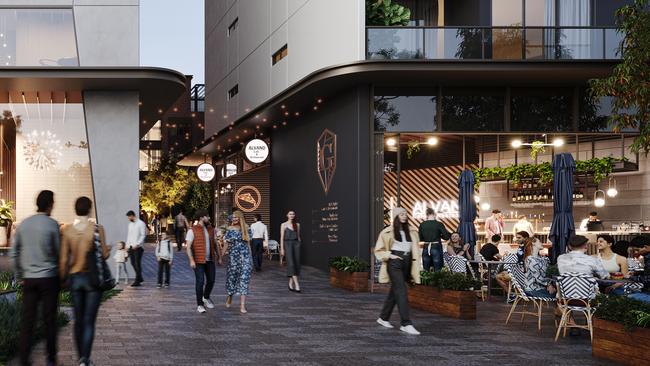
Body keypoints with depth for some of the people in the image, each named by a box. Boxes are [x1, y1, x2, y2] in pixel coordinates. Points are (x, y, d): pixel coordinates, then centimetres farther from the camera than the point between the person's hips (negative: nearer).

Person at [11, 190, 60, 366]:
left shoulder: (23, 225, 5)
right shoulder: (52, 224, -8)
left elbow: (14, 253, 9)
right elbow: (60, 252, -5)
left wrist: (19, 276, 17)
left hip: (29, 278, 4)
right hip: (49, 277, -3)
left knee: (27, 319, 4)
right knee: (49, 319, 5)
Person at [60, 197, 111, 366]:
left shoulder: (67, 230, -4)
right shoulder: (97, 229, -10)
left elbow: (63, 259, -2)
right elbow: (104, 255, -6)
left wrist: (62, 279, 10)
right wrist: (108, 249, 17)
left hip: (74, 278, 3)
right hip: (92, 278, -3)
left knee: (78, 320, 16)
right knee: (89, 321, -1)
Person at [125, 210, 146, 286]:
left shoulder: (141, 223, -6)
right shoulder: (130, 224, 17)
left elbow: (143, 235, -11)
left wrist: (137, 244, -18)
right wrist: (127, 245, 11)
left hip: (138, 247, -7)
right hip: (131, 247, 7)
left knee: (137, 263, -7)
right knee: (133, 263, 7)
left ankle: (137, 281, -6)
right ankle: (140, 278, 21)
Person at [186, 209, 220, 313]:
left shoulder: (211, 229, 10)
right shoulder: (192, 230, -8)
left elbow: (215, 244, 19)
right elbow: (188, 247, -11)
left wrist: (219, 256, 16)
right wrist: (191, 260, -19)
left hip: (210, 260, 6)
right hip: (198, 261, -5)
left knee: (211, 280, 10)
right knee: (200, 281, -5)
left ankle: (206, 298, 36)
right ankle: (199, 305, 6)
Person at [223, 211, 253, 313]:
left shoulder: (246, 229, 5)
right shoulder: (230, 229, 2)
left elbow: (248, 243, 10)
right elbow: (226, 244, 2)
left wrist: (250, 258, 9)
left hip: (245, 257, 0)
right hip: (233, 257, 0)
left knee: (244, 279, -6)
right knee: (231, 277, 7)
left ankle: (242, 305, -8)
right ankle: (229, 297, 37)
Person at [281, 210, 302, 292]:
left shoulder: (297, 225, 13)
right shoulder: (284, 225, 2)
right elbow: (282, 237, 0)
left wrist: (299, 247, 13)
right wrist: (282, 249, -6)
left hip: (296, 244, 4)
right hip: (287, 244, -4)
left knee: (296, 264, -1)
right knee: (291, 264, -13)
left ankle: (291, 284, 13)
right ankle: (297, 285, -19)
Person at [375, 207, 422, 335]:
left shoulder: (412, 231, 11)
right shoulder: (388, 232, -3)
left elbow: (415, 248, 22)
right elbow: (378, 250, 3)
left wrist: (415, 261, 11)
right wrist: (390, 255, -12)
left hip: (407, 263, 6)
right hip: (395, 264, -6)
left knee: (394, 292, 14)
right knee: (402, 292, -15)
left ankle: (383, 318, 30)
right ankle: (406, 324, -18)